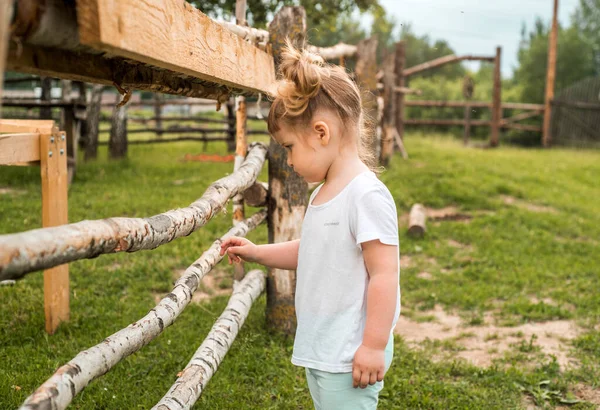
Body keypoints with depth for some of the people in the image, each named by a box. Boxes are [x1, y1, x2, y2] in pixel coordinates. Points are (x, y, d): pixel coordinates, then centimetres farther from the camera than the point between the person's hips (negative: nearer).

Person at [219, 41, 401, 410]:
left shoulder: (367, 195, -21)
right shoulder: (323, 194, 9)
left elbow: (384, 275, -23)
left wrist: (374, 346, -22)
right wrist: (257, 252, 19)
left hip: (351, 357, -9)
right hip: (320, 350, 10)